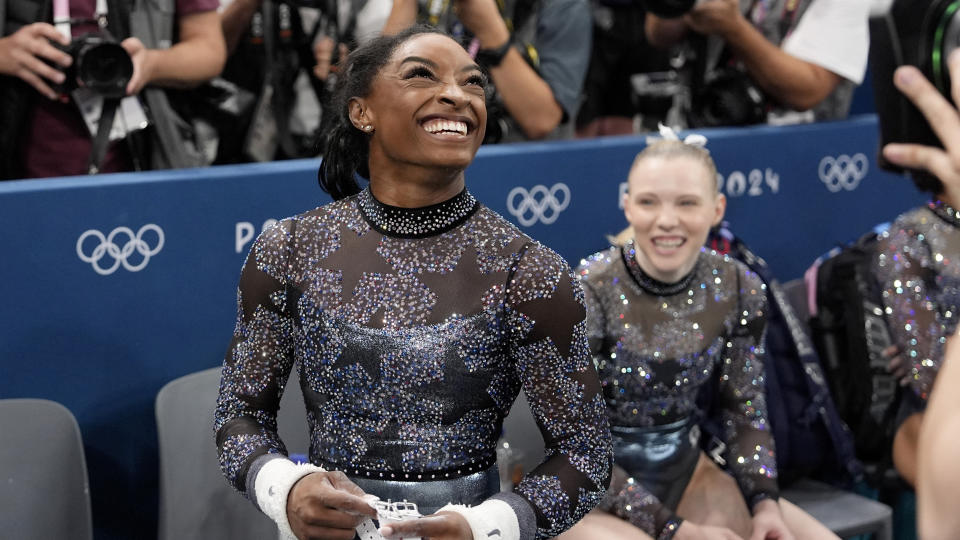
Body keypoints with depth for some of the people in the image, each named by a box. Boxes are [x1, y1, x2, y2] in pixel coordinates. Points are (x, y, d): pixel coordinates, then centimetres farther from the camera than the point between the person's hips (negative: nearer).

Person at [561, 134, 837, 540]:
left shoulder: (739, 290, -5)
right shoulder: (585, 296, -20)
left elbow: (746, 412, 5)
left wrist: (763, 502, -11)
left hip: (688, 474, 5)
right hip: (591, 492, -5)